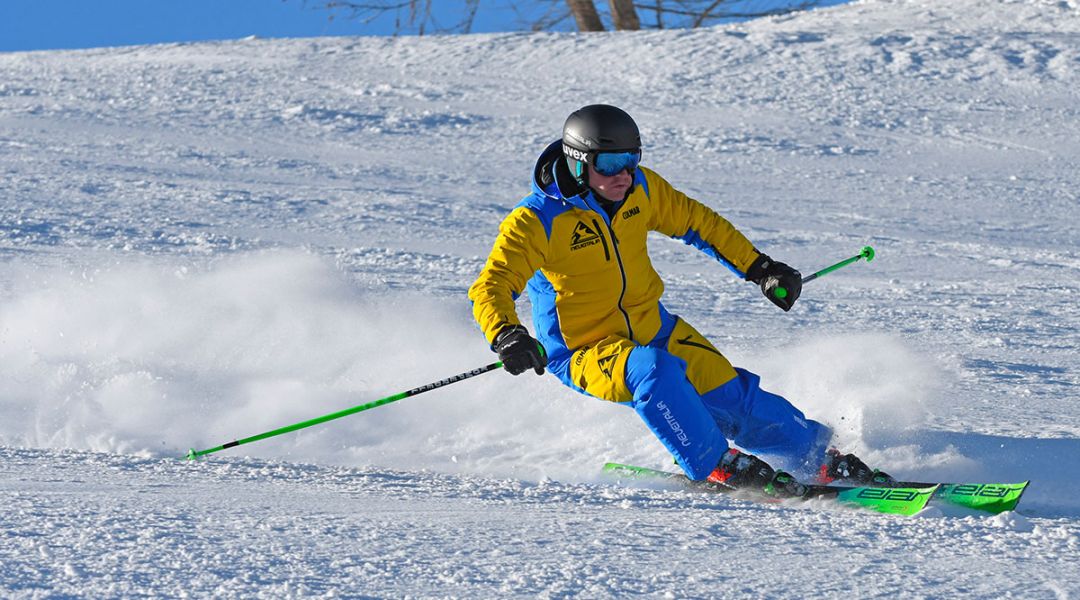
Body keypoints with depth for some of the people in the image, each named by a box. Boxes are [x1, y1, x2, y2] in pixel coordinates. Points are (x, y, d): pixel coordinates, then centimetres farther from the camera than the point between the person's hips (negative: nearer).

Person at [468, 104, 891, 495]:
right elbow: (491, 288, -26)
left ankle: (820, 455, 9)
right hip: (585, 352, -5)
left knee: (731, 395, -8)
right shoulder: (535, 221, -21)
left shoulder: (641, 189, -5)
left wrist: (759, 268, 12)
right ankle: (718, 466, -20)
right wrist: (506, 337, -46)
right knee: (653, 372, -34)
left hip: (654, 330, 5)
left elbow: (696, 222, 11)